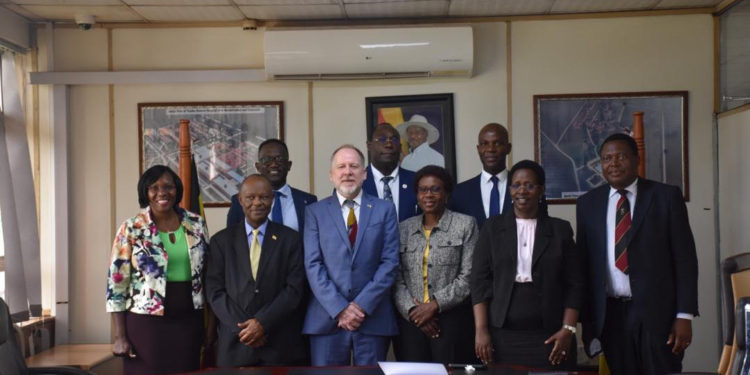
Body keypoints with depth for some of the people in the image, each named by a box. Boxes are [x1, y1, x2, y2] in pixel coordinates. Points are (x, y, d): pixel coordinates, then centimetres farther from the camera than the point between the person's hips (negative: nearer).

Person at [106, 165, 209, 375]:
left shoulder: (196, 224, 4)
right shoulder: (131, 230, -6)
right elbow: (116, 283, -4)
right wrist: (120, 336, -6)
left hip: (188, 322, 3)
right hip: (147, 323, -3)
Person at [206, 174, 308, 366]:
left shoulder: (291, 239, 4)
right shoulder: (221, 241, 7)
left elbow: (295, 289, -3)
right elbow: (215, 291, 1)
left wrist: (263, 323, -13)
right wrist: (242, 327, -10)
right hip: (235, 345, 1)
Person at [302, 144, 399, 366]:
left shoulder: (385, 210, 8)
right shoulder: (315, 212, 7)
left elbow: (390, 262, 1)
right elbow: (313, 265, -1)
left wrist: (362, 305, -9)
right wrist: (339, 308, -10)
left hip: (373, 318, 0)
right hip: (327, 319, 0)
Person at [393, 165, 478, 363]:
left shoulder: (465, 225, 4)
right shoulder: (403, 228, 13)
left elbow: (468, 277, -4)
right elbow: (396, 279, 7)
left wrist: (435, 305, -10)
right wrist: (412, 310, -7)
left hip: (452, 320, -2)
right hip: (410, 321, 2)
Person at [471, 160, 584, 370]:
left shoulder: (560, 229, 6)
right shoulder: (493, 227, 6)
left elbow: (574, 284, 5)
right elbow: (480, 280, 2)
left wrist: (568, 329, -5)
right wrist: (481, 330, -6)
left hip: (549, 336, 0)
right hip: (501, 335, 0)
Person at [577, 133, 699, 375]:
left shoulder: (666, 196, 1)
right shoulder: (587, 203, 8)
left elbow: (685, 258, -1)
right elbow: (583, 262, 9)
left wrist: (685, 315, -7)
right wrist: (586, 319, 5)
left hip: (656, 311, -2)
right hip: (610, 314, 2)